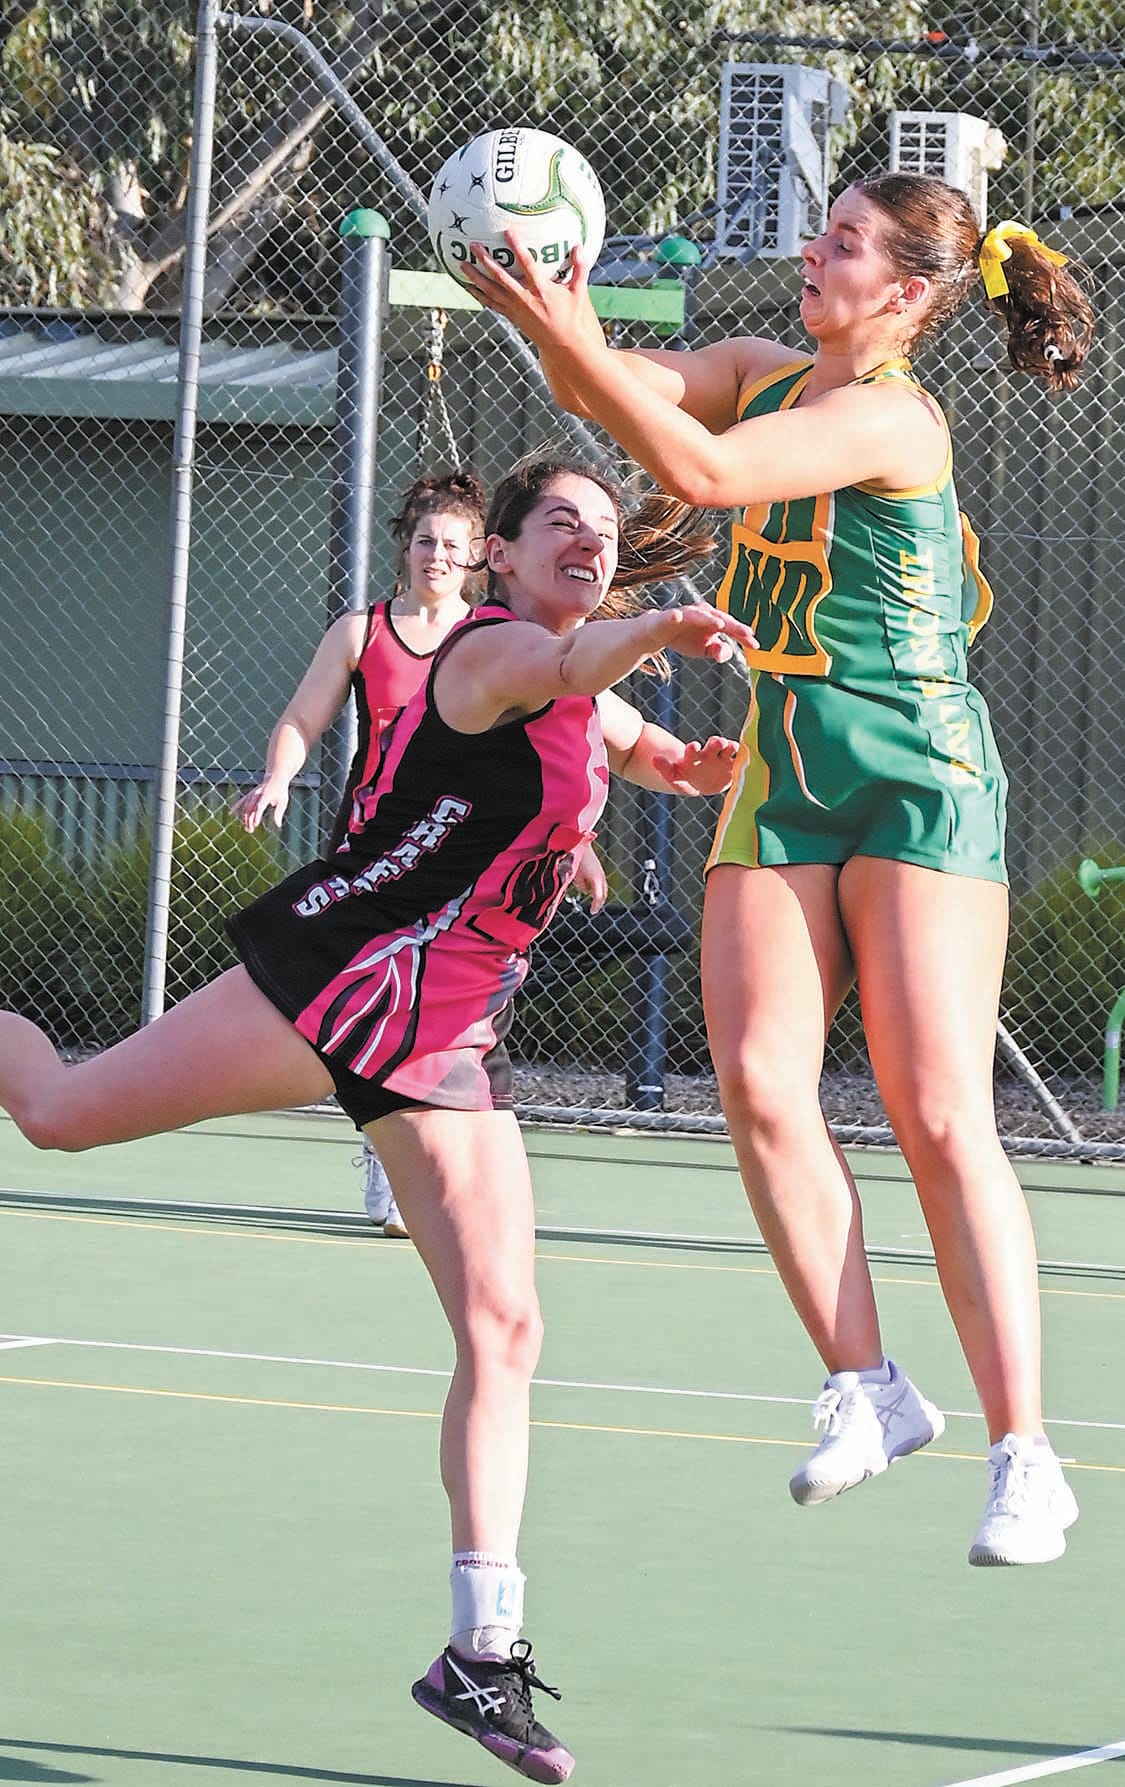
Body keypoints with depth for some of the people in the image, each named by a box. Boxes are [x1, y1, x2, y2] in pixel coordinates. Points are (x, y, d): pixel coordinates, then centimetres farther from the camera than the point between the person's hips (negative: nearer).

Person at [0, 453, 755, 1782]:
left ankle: (483, 1655, -4)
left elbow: (651, 754, 40)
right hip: (339, 972, -7)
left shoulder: (592, 714, 17)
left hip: (445, 1040, 7)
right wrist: (660, 630, -56)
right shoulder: (492, 650, -9)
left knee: (502, 1330, -5)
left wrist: (698, 767, 15)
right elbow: (565, 662, -34)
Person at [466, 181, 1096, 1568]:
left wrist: (570, 338, -32)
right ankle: (866, 1388, -1)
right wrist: (554, 324, -17)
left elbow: (705, 471, -29)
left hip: (917, 777, -7)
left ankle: (1022, 1454, -8)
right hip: (782, 773, 7)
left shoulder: (891, 418, -16)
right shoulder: (763, 370, 9)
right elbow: (607, 396, 4)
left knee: (940, 1118, -10)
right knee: (761, 1087, -10)